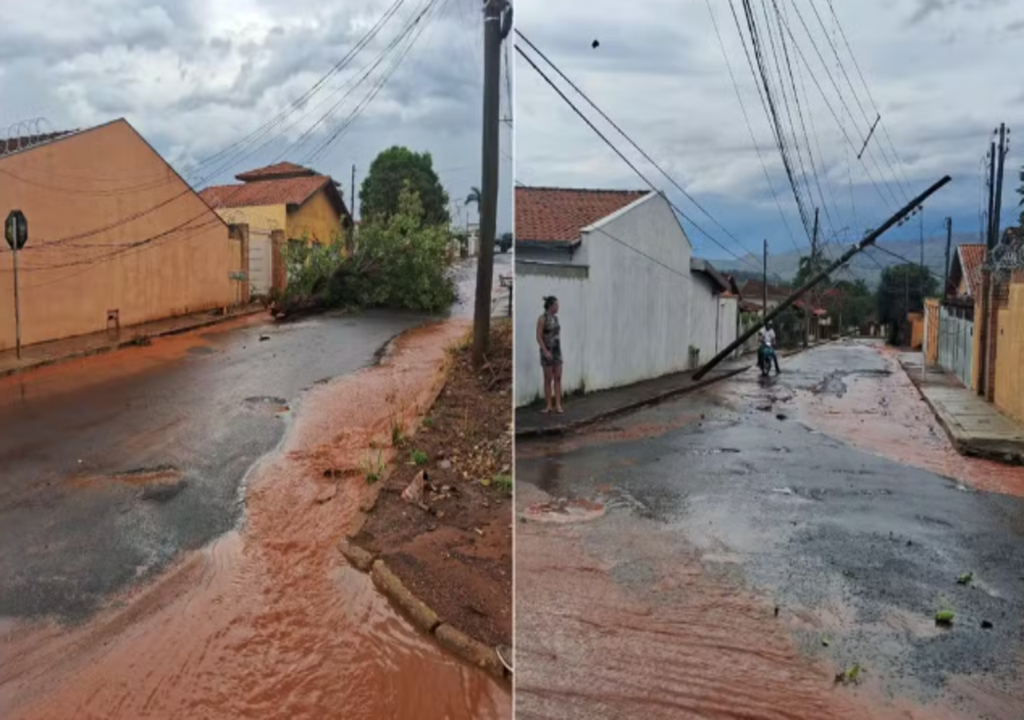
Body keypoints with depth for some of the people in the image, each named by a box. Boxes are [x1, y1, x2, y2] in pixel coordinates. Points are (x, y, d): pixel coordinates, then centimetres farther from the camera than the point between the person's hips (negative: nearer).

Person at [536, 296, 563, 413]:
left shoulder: (555, 317, 9)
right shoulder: (542, 319, -11)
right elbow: (539, 337, -14)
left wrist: (559, 349, 14)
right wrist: (545, 351, -21)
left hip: (557, 350, 6)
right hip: (547, 351, -6)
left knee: (558, 378, 3)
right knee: (548, 379, 1)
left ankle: (558, 405, 5)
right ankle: (549, 405, 10)